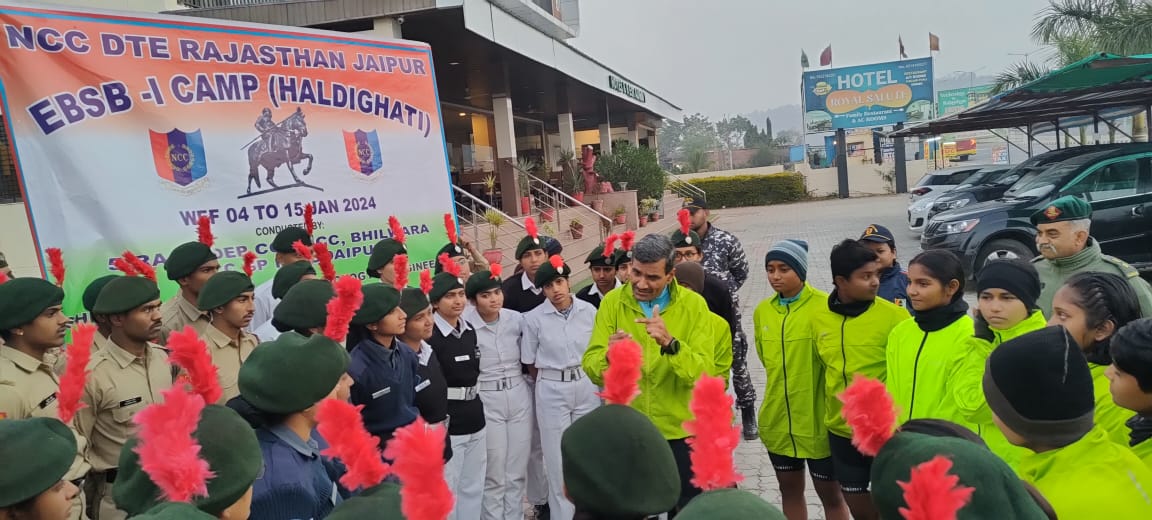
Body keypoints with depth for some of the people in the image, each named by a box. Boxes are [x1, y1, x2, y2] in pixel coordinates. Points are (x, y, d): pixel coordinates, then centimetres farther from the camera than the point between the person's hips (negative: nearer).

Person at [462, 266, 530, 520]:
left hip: (519, 396, 4)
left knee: (517, 470, 13)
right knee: (494, 473, 6)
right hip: (486, 401, -4)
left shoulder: (516, 319, -2)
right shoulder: (465, 324, -14)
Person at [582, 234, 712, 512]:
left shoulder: (693, 304, -10)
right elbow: (591, 367, -12)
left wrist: (669, 343, -34)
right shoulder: (613, 302, -7)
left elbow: (700, 371, -18)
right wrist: (609, 356, -34)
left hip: (681, 430, -1)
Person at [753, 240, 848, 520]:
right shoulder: (762, 311, 2)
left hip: (818, 418, -5)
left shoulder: (824, 306, -16)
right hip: (778, 419, 5)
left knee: (829, 492, 12)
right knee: (790, 489, 19)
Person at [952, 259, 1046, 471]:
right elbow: (966, 400, -1)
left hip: (1025, 465, -8)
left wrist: (981, 343, -12)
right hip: (993, 460, 8)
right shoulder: (993, 338, 6)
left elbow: (973, 407, -21)